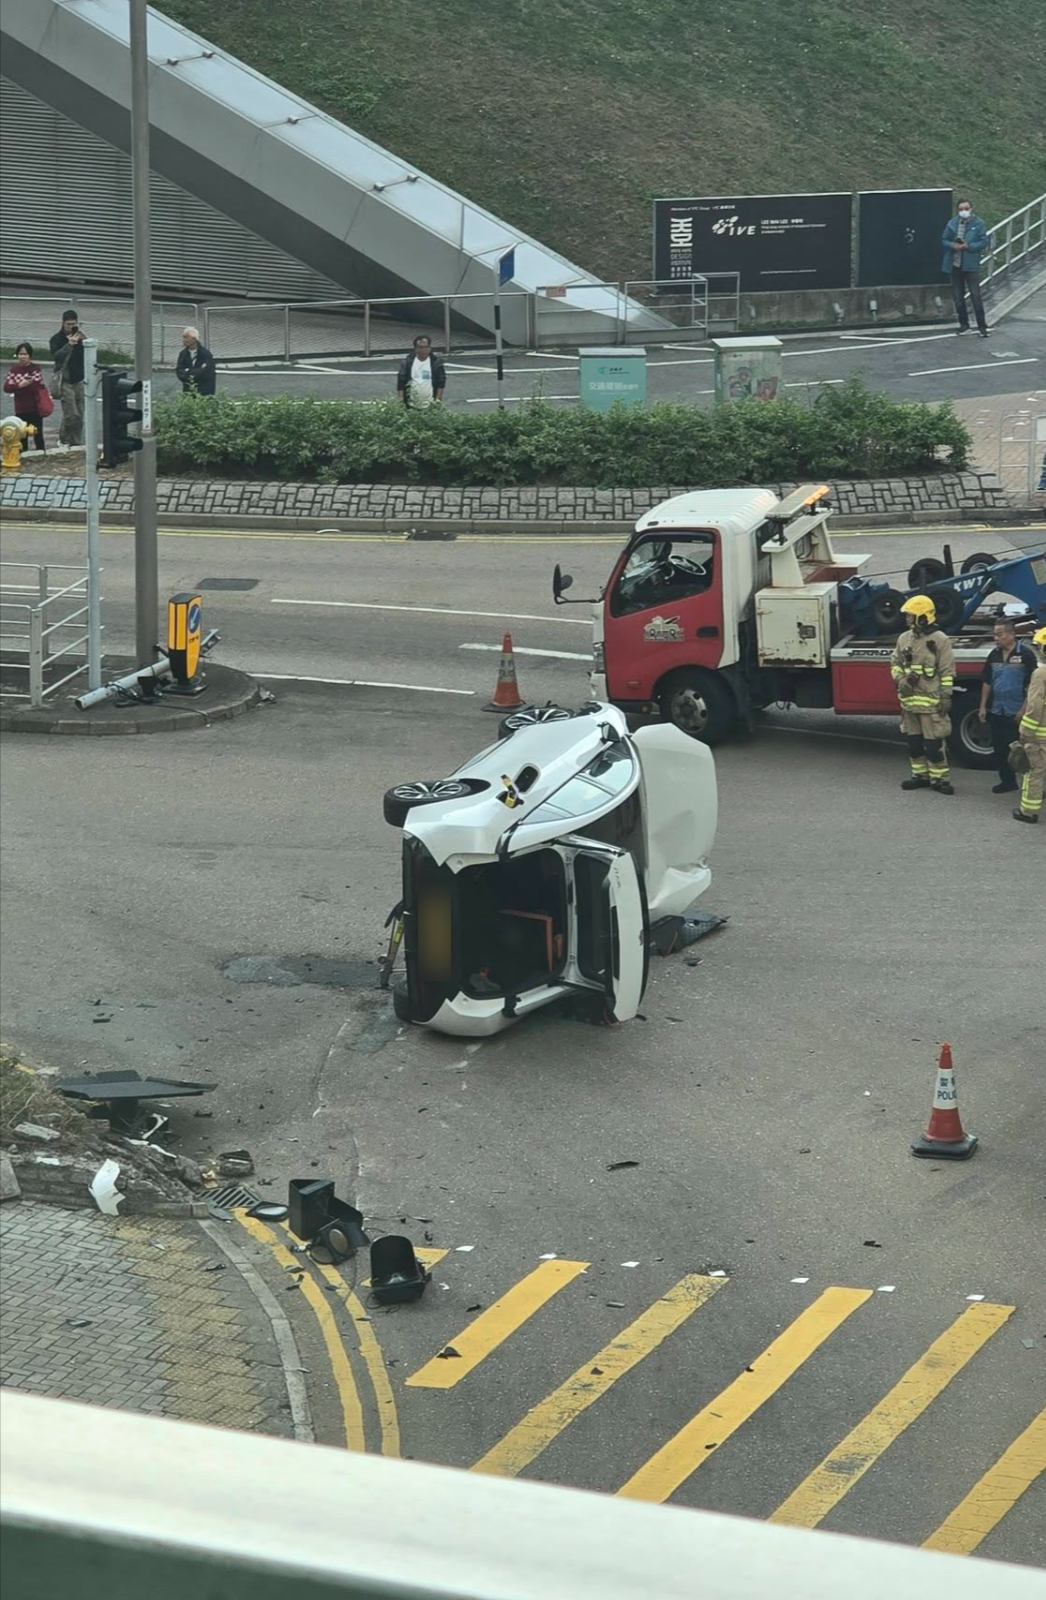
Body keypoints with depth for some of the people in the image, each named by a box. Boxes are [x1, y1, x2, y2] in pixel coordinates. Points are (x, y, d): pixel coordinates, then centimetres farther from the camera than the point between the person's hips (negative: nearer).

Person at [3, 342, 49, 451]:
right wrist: (19, 385, -22)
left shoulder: (36, 369, -7)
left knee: (38, 435, 5)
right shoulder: (13, 370, 4)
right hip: (20, 410, 3)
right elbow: (6, 388, -4)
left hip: (35, 409, -3)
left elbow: (37, 386, -18)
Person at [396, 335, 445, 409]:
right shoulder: (407, 362, 0)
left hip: (430, 406, -1)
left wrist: (438, 400, -7)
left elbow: (441, 384, 1)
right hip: (411, 407, 1)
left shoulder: (436, 362, -2)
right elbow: (400, 384, 1)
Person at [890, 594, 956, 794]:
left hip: (931, 701, -6)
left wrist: (946, 697, -11)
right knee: (913, 740, 13)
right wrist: (900, 680, -2)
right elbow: (895, 664, 18)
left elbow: (947, 672, -8)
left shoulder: (940, 640, -8)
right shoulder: (904, 639, 10)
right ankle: (920, 775, 23)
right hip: (909, 699, 6)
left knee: (934, 743, -5)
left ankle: (940, 778, 2)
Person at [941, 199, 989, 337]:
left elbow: (983, 242, -7)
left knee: (976, 296, -6)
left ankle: (982, 327, 1)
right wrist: (953, 245, -12)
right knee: (958, 297, 10)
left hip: (971, 265, -4)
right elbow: (944, 240, 9)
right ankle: (964, 325, 22)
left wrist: (968, 246, -18)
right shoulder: (952, 224, 3)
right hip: (955, 265, 4)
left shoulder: (978, 224, -5)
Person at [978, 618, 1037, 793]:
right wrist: (983, 706, 10)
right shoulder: (994, 655, 9)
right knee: (1000, 749, 10)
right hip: (996, 712, 6)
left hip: (1017, 713, -6)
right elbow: (987, 682, 15)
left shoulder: (1026, 654, -9)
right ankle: (1007, 781, 20)